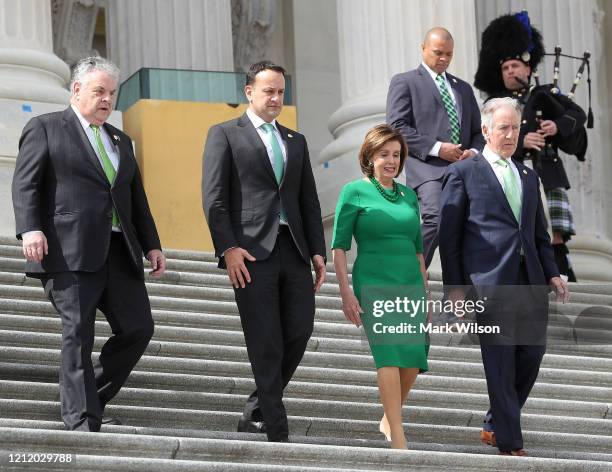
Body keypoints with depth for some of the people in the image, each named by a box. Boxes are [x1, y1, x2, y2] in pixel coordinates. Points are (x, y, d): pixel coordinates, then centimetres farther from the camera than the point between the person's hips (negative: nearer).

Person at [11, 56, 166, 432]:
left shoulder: (120, 140, 25)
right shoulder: (45, 129, 6)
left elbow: (137, 198, 25)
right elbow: (26, 183, -4)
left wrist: (152, 245, 14)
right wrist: (30, 228, -19)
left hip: (118, 251, 6)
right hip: (70, 251, -6)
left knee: (138, 329, -1)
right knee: (78, 332, -9)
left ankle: (91, 399, 14)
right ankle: (82, 420, -6)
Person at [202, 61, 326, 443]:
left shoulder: (296, 141, 22)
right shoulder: (225, 135, 6)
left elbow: (309, 201, 19)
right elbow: (214, 197, -3)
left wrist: (318, 252, 8)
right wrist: (228, 248, -13)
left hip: (293, 250, 5)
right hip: (251, 253, -5)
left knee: (299, 332, -4)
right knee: (266, 344, -5)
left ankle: (257, 411, 15)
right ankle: (277, 432, -2)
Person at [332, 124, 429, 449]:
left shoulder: (408, 196, 15)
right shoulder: (355, 192, 1)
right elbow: (339, 246, -2)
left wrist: (426, 294, 18)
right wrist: (346, 292, -10)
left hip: (410, 285, 5)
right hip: (374, 285, -5)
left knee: (413, 359, -2)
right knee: (389, 356, -16)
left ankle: (389, 419, 22)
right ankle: (398, 439, -19)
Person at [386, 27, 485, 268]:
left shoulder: (463, 88, 26)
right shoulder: (404, 82, 8)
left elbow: (478, 131, 25)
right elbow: (397, 127, -4)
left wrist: (474, 152, 1)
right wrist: (436, 148, -13)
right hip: (427, 168, -6)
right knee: (436, 220, -27)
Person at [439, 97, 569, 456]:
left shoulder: (529, 177, 20)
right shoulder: (463, 173, 3)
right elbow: (449, 234, 0)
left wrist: (552, 273, 8)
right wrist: (454, 286, -5)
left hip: (530, 280, 6)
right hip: (491, 280, -6)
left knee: (533, 352, 5)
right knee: (501, 362, -5)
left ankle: (496, 425, 22)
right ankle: (509, 443, -1)